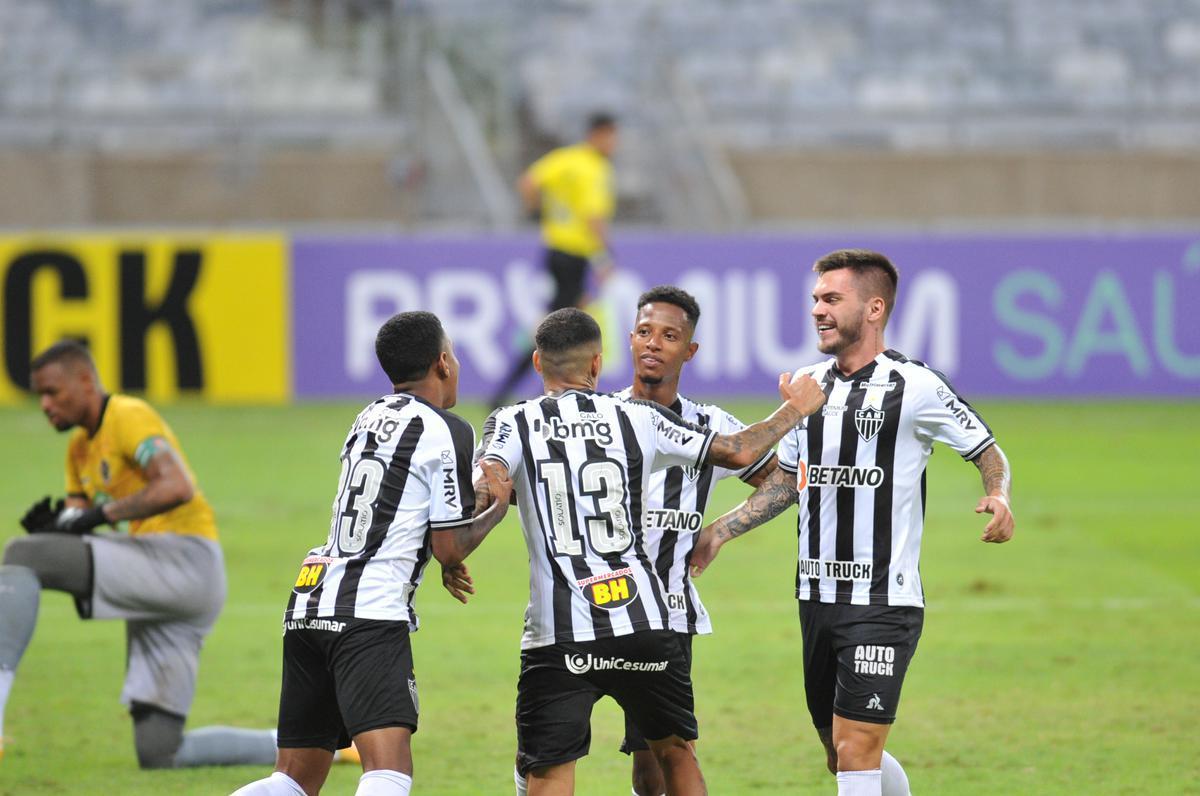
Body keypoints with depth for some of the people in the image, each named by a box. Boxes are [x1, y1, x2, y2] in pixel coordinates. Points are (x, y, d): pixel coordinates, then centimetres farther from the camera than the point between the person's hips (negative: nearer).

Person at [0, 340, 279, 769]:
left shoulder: (128, 417, -5)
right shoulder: (80, 445, 23)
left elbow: (177, 487, -22)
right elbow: (76, 531, 19)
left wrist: (101, 514, -22)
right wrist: (50, 526, -3)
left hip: (186, 561, -10)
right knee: (158, 753, 5)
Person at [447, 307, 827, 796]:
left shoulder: (513, 424, 2)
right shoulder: (638, 420, 6)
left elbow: (491, 488, -20)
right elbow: (739, 452, 10)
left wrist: (453, 557, -19)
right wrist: (794, 410, 24)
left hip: (558, 636, -2)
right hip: (645, 624, 2)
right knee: (676, 751, 21)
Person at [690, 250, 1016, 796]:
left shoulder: (914, 387, -9)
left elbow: (987, 451, 1)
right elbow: (785, 481, 22)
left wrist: (998, 496, -19)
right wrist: (717, 533, 16)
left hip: (883, 602, -7)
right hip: (817, 600, 7)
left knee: (856, 751, -12)